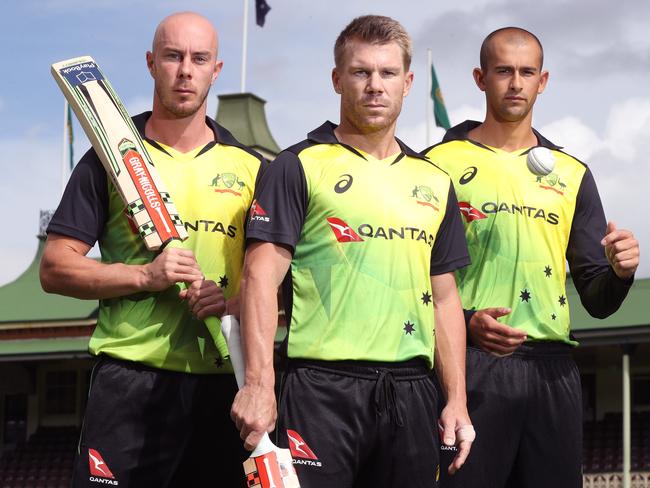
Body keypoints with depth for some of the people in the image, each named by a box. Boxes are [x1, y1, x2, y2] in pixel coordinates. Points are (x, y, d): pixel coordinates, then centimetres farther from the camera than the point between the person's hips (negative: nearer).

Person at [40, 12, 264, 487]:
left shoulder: (250, 167, 13)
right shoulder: (111, 159, 7)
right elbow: (55, 269, 3)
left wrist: (238, 301, -8)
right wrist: (146, 276, -11)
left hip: (225, 385, 2)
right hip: (130, 377, -2)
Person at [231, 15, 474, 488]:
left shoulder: (435, 182, 17)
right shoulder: (298, 168, 1)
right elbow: (262, 276, -7)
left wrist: (458, 400, 12)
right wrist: (258, 384, -18)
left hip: (410, 391, 5)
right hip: (323, 389, -5)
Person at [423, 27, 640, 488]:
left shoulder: (572, 174, 17)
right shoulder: (440, 164, 5)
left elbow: (597, 301, 16)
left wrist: (620, 271, -6)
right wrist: (464, 322, -17)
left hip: (552, 366, 4)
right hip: (469, 362, -3)